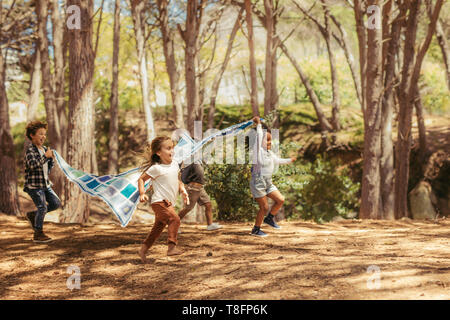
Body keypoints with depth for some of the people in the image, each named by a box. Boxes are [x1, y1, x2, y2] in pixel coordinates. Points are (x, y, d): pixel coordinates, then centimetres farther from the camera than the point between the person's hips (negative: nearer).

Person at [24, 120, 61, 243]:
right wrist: (46, 156, -25)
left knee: (56, 203, 7)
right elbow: (33, 165, -29)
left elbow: (49, 167, 21)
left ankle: (33, 215, 23)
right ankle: (38, 234, 3)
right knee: (42, 207, -11)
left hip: (45, 184, 8)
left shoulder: (44, 149, 13)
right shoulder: (30, 150, -12)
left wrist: (51, 158, 1)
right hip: (34, 185, -8)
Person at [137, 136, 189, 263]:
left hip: (168, 203, 8)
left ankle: (143, 250, 23)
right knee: (174, 219, -25)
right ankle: (171, 246, -26)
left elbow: (178, 181, 23)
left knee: (158, 228, 12)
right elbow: (141, 179, -2)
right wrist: (142, 194, -15)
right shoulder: (156, 168, -11)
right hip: (159, 201, -8)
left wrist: (183, 191, 6)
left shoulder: (174, 164, 10)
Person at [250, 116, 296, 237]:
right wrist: (259, 124, -11)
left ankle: (269, 218, 20)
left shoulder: (269, 153, 15)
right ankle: (256, 230, 9)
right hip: (258, 183, -8)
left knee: (280, 200, 0)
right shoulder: (258, 150, -8)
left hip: (268, 183, 8)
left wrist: (290, 160, 39)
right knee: (264, 207, -6)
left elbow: (277, 160, 32)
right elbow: (259, 136, -20)